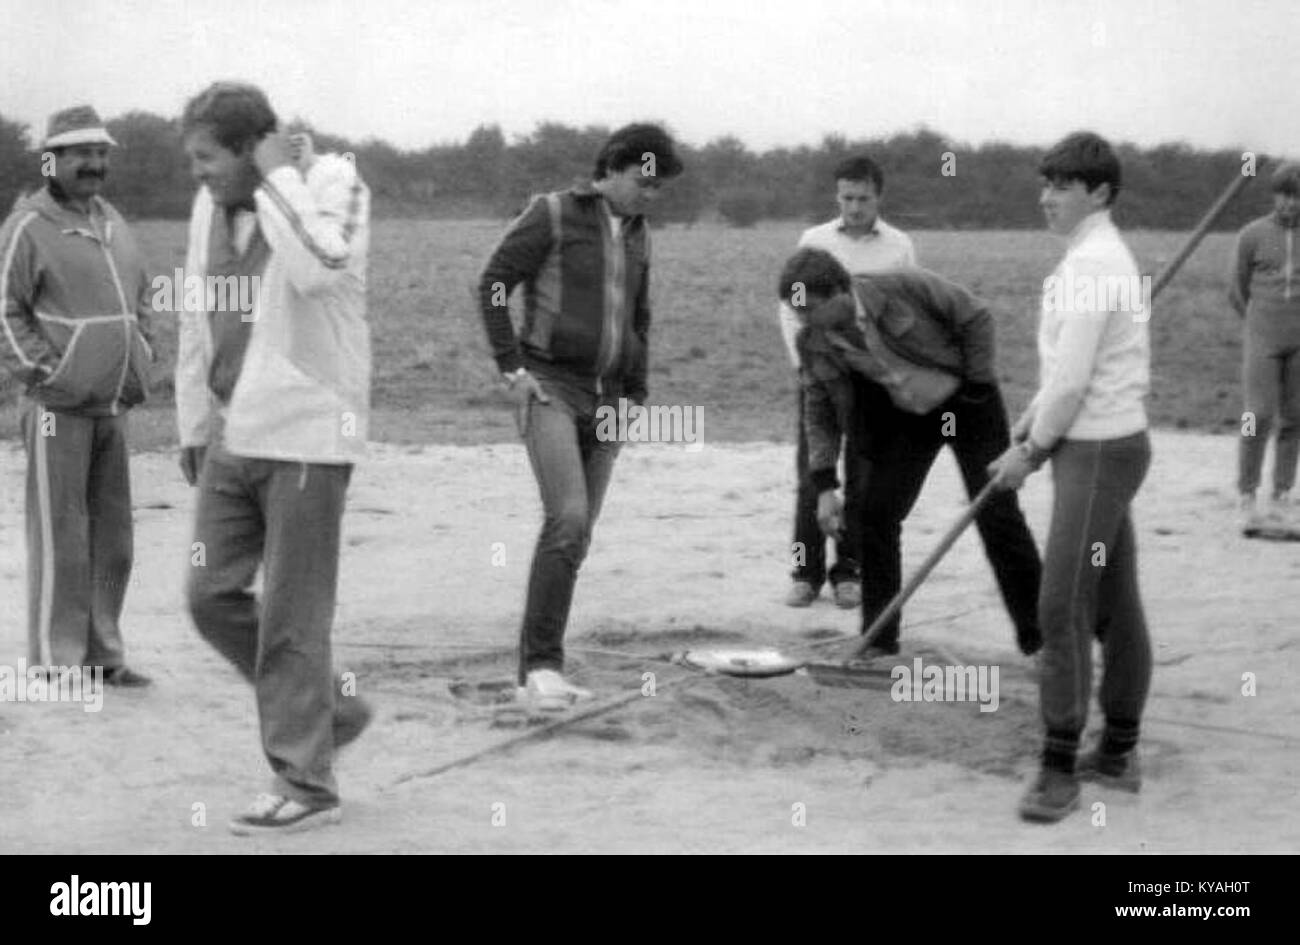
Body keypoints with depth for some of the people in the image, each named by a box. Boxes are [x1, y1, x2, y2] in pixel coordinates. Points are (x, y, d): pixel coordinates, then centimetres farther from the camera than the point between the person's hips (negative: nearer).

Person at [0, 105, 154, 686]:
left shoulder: (113, 224, 15)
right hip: (58, 410, -7)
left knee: (112, 536, 11)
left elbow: (140, 297, 25)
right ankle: (56, 660, 3)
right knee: (61, 537, -4)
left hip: (113, 405, 7)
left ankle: (101, 653, 20)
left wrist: (140, 359, 13)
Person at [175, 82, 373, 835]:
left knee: (291, 618, -3)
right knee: (213, 597, 7)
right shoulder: (211, 207, 7)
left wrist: (278, 174, -20)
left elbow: (317, 268, -32)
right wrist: (193, 427, 19)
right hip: (233, 436, 7)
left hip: (306, 435, -7)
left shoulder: (332, 182, -11)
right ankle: (329, 711, 26)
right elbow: (197, 324, 16)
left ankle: (306, 785, 8)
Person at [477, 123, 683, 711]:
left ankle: (537, 673, 11)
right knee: (567, 519, -21)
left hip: (605, 398, 7)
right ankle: (542, 661, -16)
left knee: (576, 536, 4)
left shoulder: (637, 236, 14)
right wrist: (511, 368, -12)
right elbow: (493, 283, -6)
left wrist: (636, 397, 17)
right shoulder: (552, 214, -5)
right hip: (549, 387, -6)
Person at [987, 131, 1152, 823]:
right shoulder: (1099, 259, 16)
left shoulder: (1091, 265, -17)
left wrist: (1030, 451, -9)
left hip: (1098, 452, -10)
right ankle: (1118, 754, 21)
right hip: (1101, 446, 10)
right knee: (1113, 605, 14)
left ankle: (1059, 771, -6)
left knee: (1063, 606, -10)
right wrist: (1023, 433, 13)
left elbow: (1072, 380, -20)